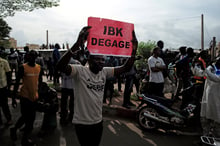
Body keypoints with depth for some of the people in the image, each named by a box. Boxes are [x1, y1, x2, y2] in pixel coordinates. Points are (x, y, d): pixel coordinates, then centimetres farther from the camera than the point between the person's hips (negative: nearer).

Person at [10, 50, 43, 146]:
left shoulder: (39, 67, 3)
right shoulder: (23, 67, -11)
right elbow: (17, 83, -8)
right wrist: (13, 98, -8)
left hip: (34, 96, 5)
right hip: (25, 96, -5)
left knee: (31, 118, 13)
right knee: (25, 117, 2)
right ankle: (14, 129, 32)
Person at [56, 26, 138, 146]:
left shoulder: (104, 72, 0)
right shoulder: (80, 71, -17)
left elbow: (126, 67, -3)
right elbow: (60, 66, -34)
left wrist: (134, 49, -18)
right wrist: (78, 44, -46)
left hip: (98, 121, 6)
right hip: (82, 122, -6)